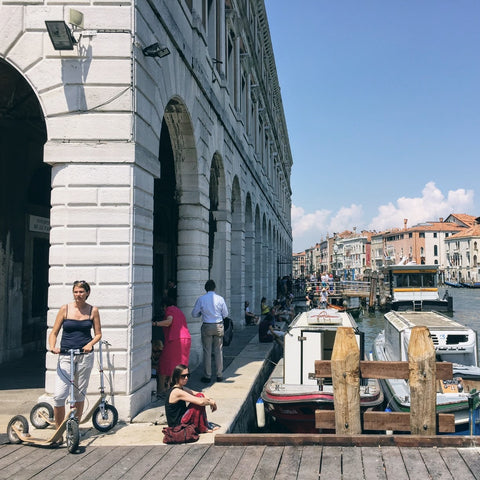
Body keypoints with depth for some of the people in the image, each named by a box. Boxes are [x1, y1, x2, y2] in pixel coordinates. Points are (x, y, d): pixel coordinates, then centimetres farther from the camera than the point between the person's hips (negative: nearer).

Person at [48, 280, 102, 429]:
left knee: (79, 394, 8)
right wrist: (52, 347, -14)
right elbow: (54, 332, 4)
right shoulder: (65, 309, 2)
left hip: (85, 356, 1)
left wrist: (90, 344, -11)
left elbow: (98, 334, 9)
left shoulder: (93, 310, 4)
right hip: (65, 355, -1)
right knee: (59, 395, -10)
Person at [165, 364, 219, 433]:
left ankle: (205, 424, 12)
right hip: (177, 426, -10)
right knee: (199, 397, -15)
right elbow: (200, 402, -27)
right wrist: (211, 402, -9)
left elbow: (196, 393, 14)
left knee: (201, 396, 8)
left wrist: (210, 399, -3)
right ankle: (203, 428, -4)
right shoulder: (177, 392, -22)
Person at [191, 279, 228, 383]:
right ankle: (219, 375, 15)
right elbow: (225, 314, 2)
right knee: (219, 350, 10)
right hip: (219, 326, 1)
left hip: (207, 326, -1)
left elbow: (194, 313, 0)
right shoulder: (220, 298, -4)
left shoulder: (201, 299, -6)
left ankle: (207, 376, 9)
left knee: (207, 351, 5)